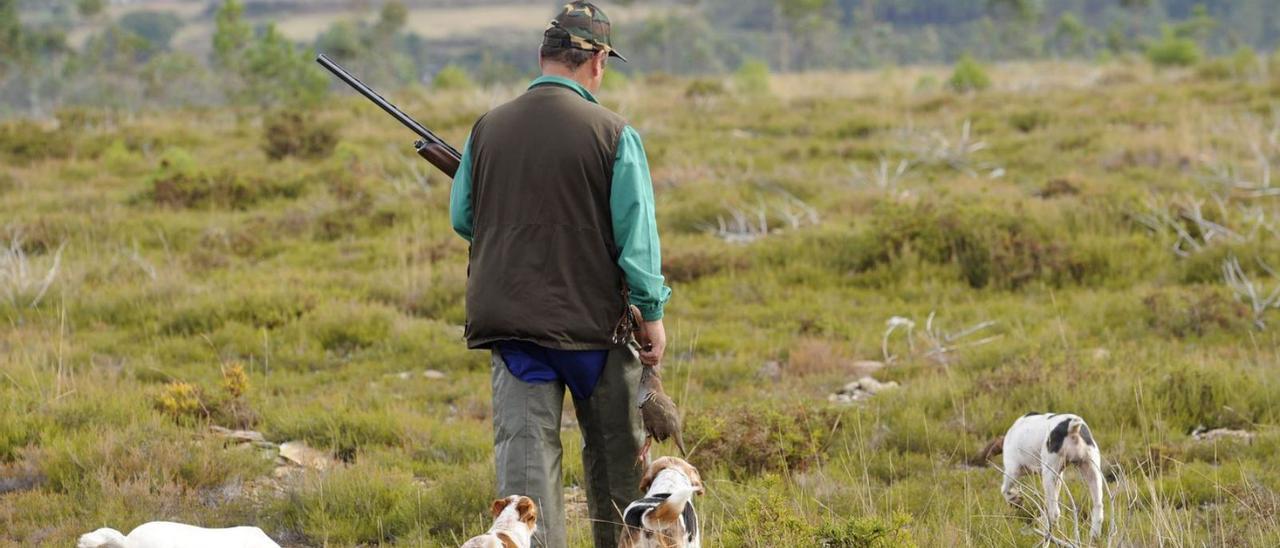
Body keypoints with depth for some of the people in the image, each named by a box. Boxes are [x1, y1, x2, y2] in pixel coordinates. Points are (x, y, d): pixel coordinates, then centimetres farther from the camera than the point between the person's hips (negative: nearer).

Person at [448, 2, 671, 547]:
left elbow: (462, 218, 12)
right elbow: (636, 235, -9)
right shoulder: (612, 134, -9)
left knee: (525, 448, 0)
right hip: (592, 319, -2)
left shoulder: (488, 128, 2)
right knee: (614, 450, 15)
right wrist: (652, 315, 0)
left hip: (507, 316, 2)